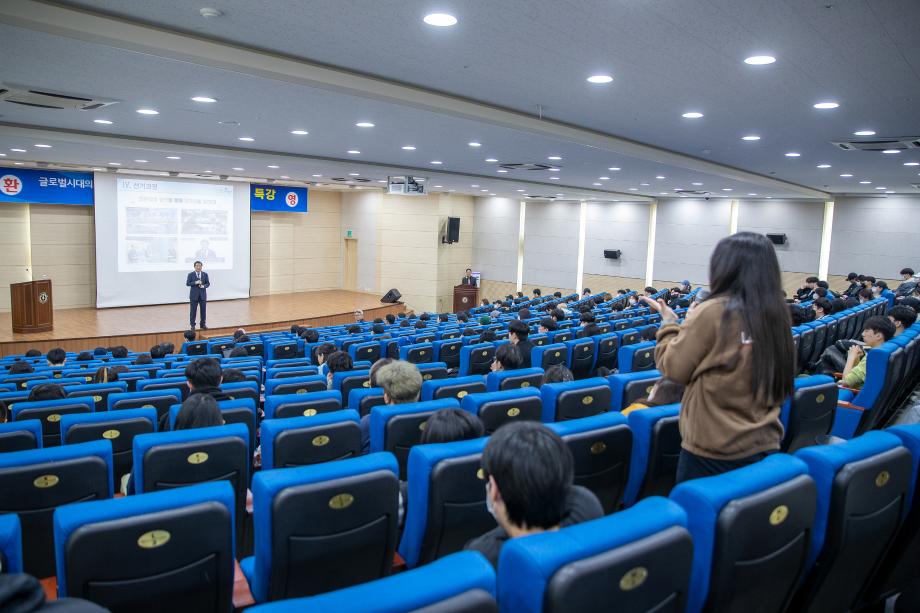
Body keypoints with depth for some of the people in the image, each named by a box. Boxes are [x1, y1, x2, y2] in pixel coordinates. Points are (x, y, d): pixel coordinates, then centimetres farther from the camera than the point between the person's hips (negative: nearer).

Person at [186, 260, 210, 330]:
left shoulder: (205, 274, 6)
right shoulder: (191, 274, 0)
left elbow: (208, 283, 5)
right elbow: (187, 283, -6)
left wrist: (203, 286, -15)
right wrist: (195, 283, -19)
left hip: (203, 295, 2)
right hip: (194, 295, -2)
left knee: (203, 310, 5)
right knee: (193, 310, 2)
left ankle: (203, 324, 15)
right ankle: (192, 325, 10)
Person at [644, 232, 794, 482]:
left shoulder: (713, 312, -16)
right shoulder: (778, 314, 0)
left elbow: (674, 369, -8)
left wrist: (669, 323, 7)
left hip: (714, 449, -6)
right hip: (765, 445, 6)